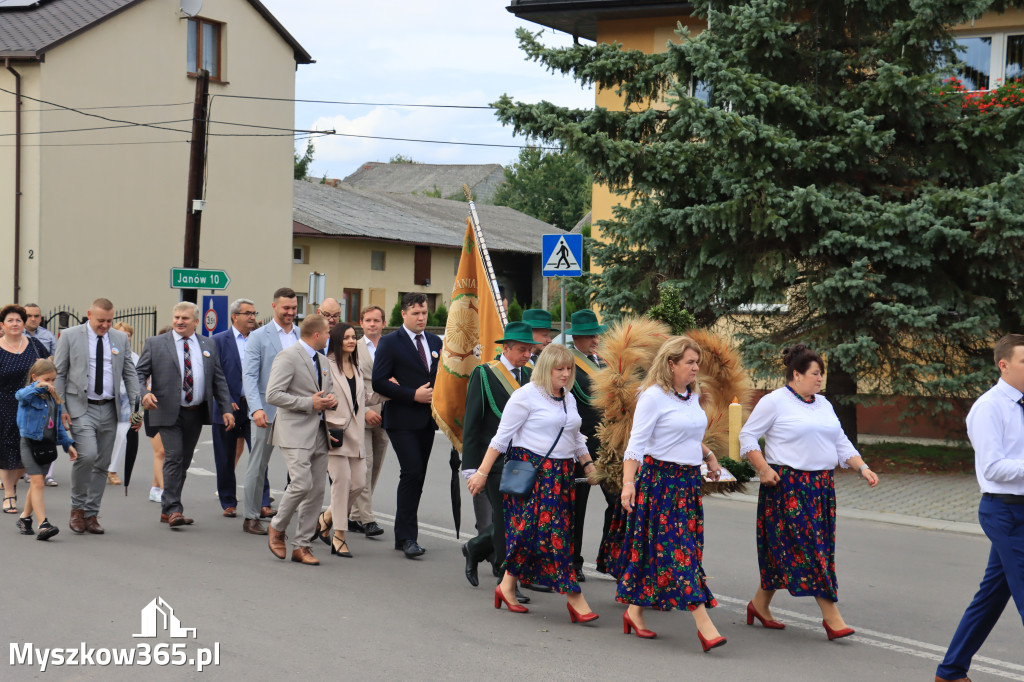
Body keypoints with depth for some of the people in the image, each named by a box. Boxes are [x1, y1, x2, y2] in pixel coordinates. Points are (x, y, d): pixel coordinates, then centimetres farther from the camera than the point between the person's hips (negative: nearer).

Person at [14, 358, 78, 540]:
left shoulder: (54, 398, 12)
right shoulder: (30, 395, -8)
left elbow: (58, 424, 20)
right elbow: (21, 395, -34)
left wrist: (67, 444, 18)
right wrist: (38, 387, -49)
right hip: (30, 443, -7)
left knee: (37, 484, 16)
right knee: (38, 483, -13)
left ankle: (25, 518, 33)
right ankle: (43, 524, -20)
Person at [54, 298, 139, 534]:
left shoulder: (121, 338, 10)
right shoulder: (70, 336, 1)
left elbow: (130, 374, 11)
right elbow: (59, 373, 1)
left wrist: (136, 407, 2)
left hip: (109, 409, 4)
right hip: (80, 407, -4)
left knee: (102, 464, 5)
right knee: (87, 455, -20)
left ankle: (91, 514, 15)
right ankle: (77, 507, -1)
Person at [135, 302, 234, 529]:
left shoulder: (208, 346, 12)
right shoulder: (155, 344, 3)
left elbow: (219, 380, 13)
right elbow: (139, 373, 1)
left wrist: (226, 409, 4)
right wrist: (144, 394, -19)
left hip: (196, 414, 4)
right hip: (168, 412, -4)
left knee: (184, 461, 8)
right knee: (174, 458, -13)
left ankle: (166, 508, 18)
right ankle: (173, 510, -11)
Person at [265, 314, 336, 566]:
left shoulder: (322, 361, 20)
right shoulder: (288, 357, -7)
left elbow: (329, 390, 31)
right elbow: (273, 395, -16)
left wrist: (331, 400, 6)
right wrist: (309, 403, -15)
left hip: (319, 433, 8)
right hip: (295, 432, -8)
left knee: (317, 491, 3)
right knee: (302, 484, -19)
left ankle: (301, 545, 10)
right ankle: (277, 528, 6)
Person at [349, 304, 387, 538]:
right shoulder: (352, 348, 3)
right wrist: (364, 411, -11)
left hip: (384, 416, 4)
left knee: (375, 466, 6)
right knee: (364, 464, -13)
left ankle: (355, 516, 16)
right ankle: (366, 518, -12)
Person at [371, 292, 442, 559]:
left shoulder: (435, 342, 14)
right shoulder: (390, 343, -4)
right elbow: (379, 382, -11)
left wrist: (434, 393, -1)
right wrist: (413, 395, -16)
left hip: (427, 420, 6)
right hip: (402, 420, -6)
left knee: (417, 476, 8)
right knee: (412, 472, -14)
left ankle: (403, 534, 17)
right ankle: (408, 536, -8)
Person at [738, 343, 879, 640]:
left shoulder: (823, 404, 16)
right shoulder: (774, 402, -6)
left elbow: (841, 442, 19)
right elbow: (747, 436, -4)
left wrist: (862, 467, 5)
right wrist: (763, 469, -15)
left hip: (821, 487, 7)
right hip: (787, 486, -7)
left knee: (784, 549, 9)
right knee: (806, 547, -9)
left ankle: (760, 604, 23)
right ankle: (832, 617, -9)